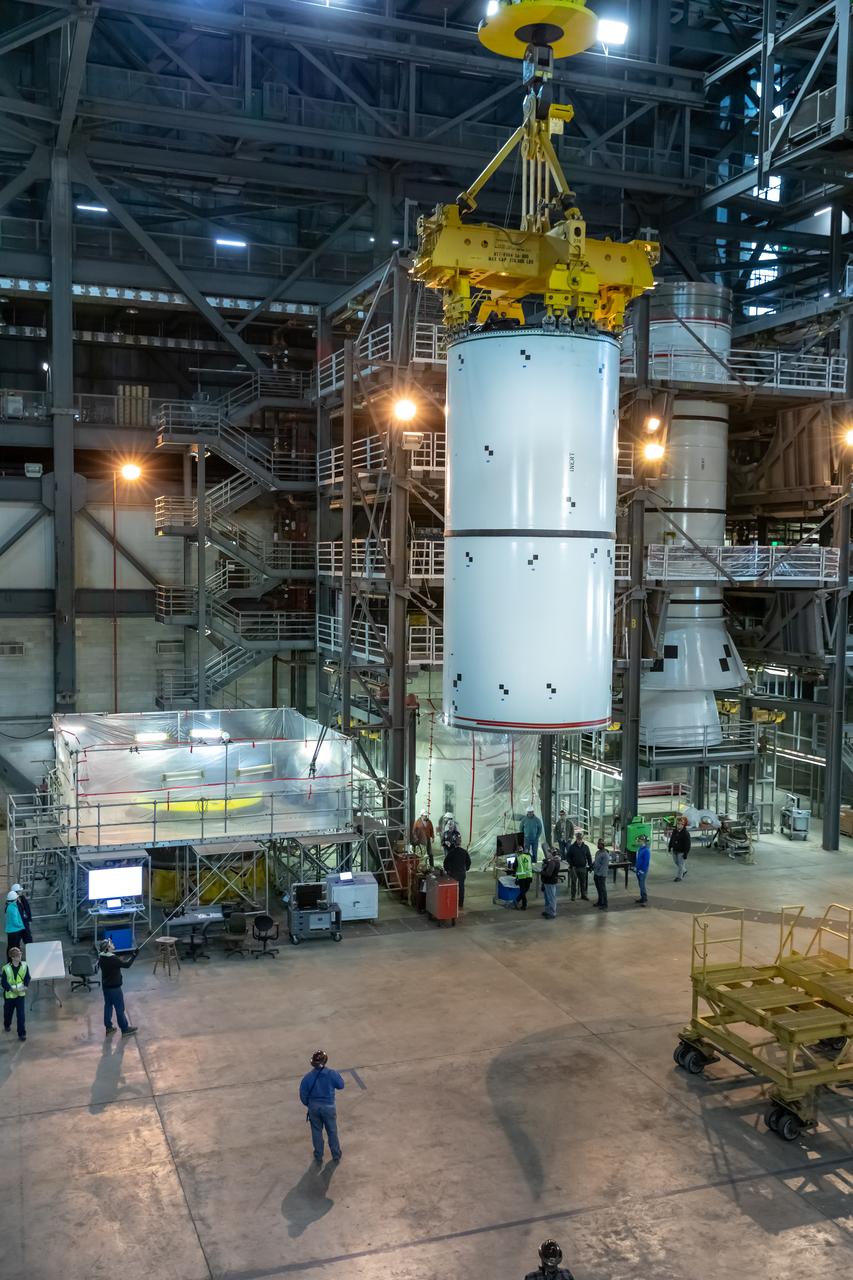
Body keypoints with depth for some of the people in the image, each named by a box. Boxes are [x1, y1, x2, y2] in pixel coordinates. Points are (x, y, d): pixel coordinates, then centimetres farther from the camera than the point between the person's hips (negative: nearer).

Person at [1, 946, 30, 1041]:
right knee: (8, 1013, 21)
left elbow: (27, 978, 2)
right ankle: (7, 1025, 52)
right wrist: (11, 988, -25)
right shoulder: (6, 968, -16)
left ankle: (22, 1033, 2)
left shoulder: (24, 965, -10)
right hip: (9, 994, 0)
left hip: (21, 994, 0)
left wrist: (25, 986, -14)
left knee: (21, 1015, -6)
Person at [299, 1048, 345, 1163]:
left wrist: (308, 1105, 12)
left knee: (316, 1132, 18)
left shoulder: (307, 1077, -15)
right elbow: (341, 1085, -3)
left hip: (313, 1107, 1)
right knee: (332, 1131, 18)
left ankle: (318, 1157, 29)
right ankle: (336, 1154, 32)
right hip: (328, 1107, -1)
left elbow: (303, 1095, -6)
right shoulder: (331, 1074, -19)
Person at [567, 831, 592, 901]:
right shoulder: (572, 847, -2)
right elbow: (569, 857, 0)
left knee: (583, 882, 9)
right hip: (574, 867, -2)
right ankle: (573, 896, 13)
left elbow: (589, 857, 8)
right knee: (573, 882, 4)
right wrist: (571, 865, -11)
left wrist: (590, 866, 3)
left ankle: (583, 895, 21)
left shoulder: (586, 847, 4)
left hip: (583, 868, 2)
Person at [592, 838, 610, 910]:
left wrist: (600, 873, -21)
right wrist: (592, 865, 6)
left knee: (603, 889, -2)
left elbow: (604, 866, -20)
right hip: (596, 874, 9)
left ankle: (604, 904, 5)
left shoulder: (605, 854, -18)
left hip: (602, 875, -9)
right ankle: (600, 902, 31)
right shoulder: (597, 852, 10)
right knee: (598, 889, 19)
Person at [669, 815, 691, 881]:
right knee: (676, 863, 19)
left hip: (681, 852, -7)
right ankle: (684, 871, 42)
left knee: (680, 864, 1)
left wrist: (685, 853, -18)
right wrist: (670, 847, 14)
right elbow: (671, 840, 15)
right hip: (674, 850, 7)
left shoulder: (686, 833, -18)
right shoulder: (674, 831, 2)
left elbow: (687, 844, -17)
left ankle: (679, 877, 12)